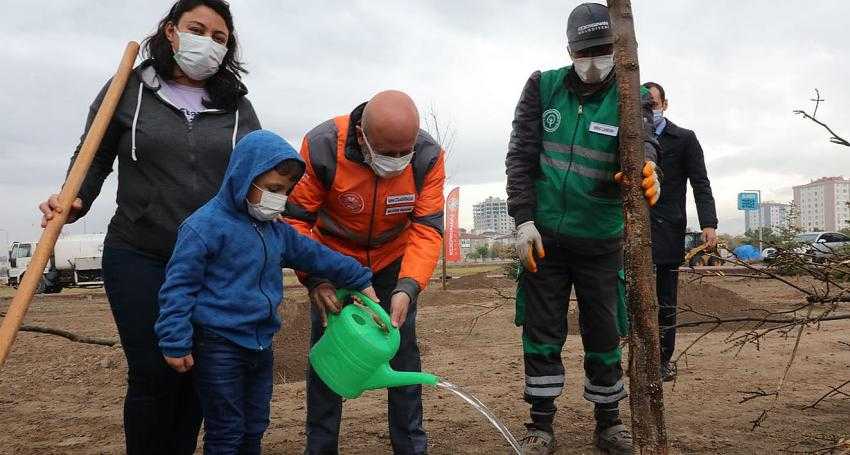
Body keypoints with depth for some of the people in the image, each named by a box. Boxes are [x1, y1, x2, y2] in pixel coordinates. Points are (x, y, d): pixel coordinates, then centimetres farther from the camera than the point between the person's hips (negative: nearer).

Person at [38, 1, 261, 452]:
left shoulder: (237, 107, 8)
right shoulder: (128, 90, 3)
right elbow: (94, 158, 7)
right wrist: (73, 202, -10)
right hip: (139, 258, -2)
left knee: (195, 372, 8)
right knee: (154, 372, -4)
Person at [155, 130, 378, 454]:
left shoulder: (276, 229, 9)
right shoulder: (205, 226, -15)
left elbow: (314, 255, 19)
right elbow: (179, 287, -16)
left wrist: (360, 280, 20)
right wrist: (176, 343, -18)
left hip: (261, 344, 8)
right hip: (219, 347, -7)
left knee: (254, 428, 18)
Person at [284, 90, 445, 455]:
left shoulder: (429, 156, -25)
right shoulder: (321, 147, -30)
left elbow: (427, 229, -24)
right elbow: (296, 219, -23)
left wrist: (407, 287, -37)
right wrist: (315, 280, -35)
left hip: (393, 260, 1)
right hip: (333, 257, -1)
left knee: (403, 348, 1)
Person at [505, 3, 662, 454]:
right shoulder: (544, 87, 1)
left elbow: (640, 144, -20)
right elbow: (521, 155, -2)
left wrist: (645, 169, -45)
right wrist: (523, 219, -11)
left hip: (600, 241, 0)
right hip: (544, 235, 1)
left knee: (604, 334, 8)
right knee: (541, 332, 6)